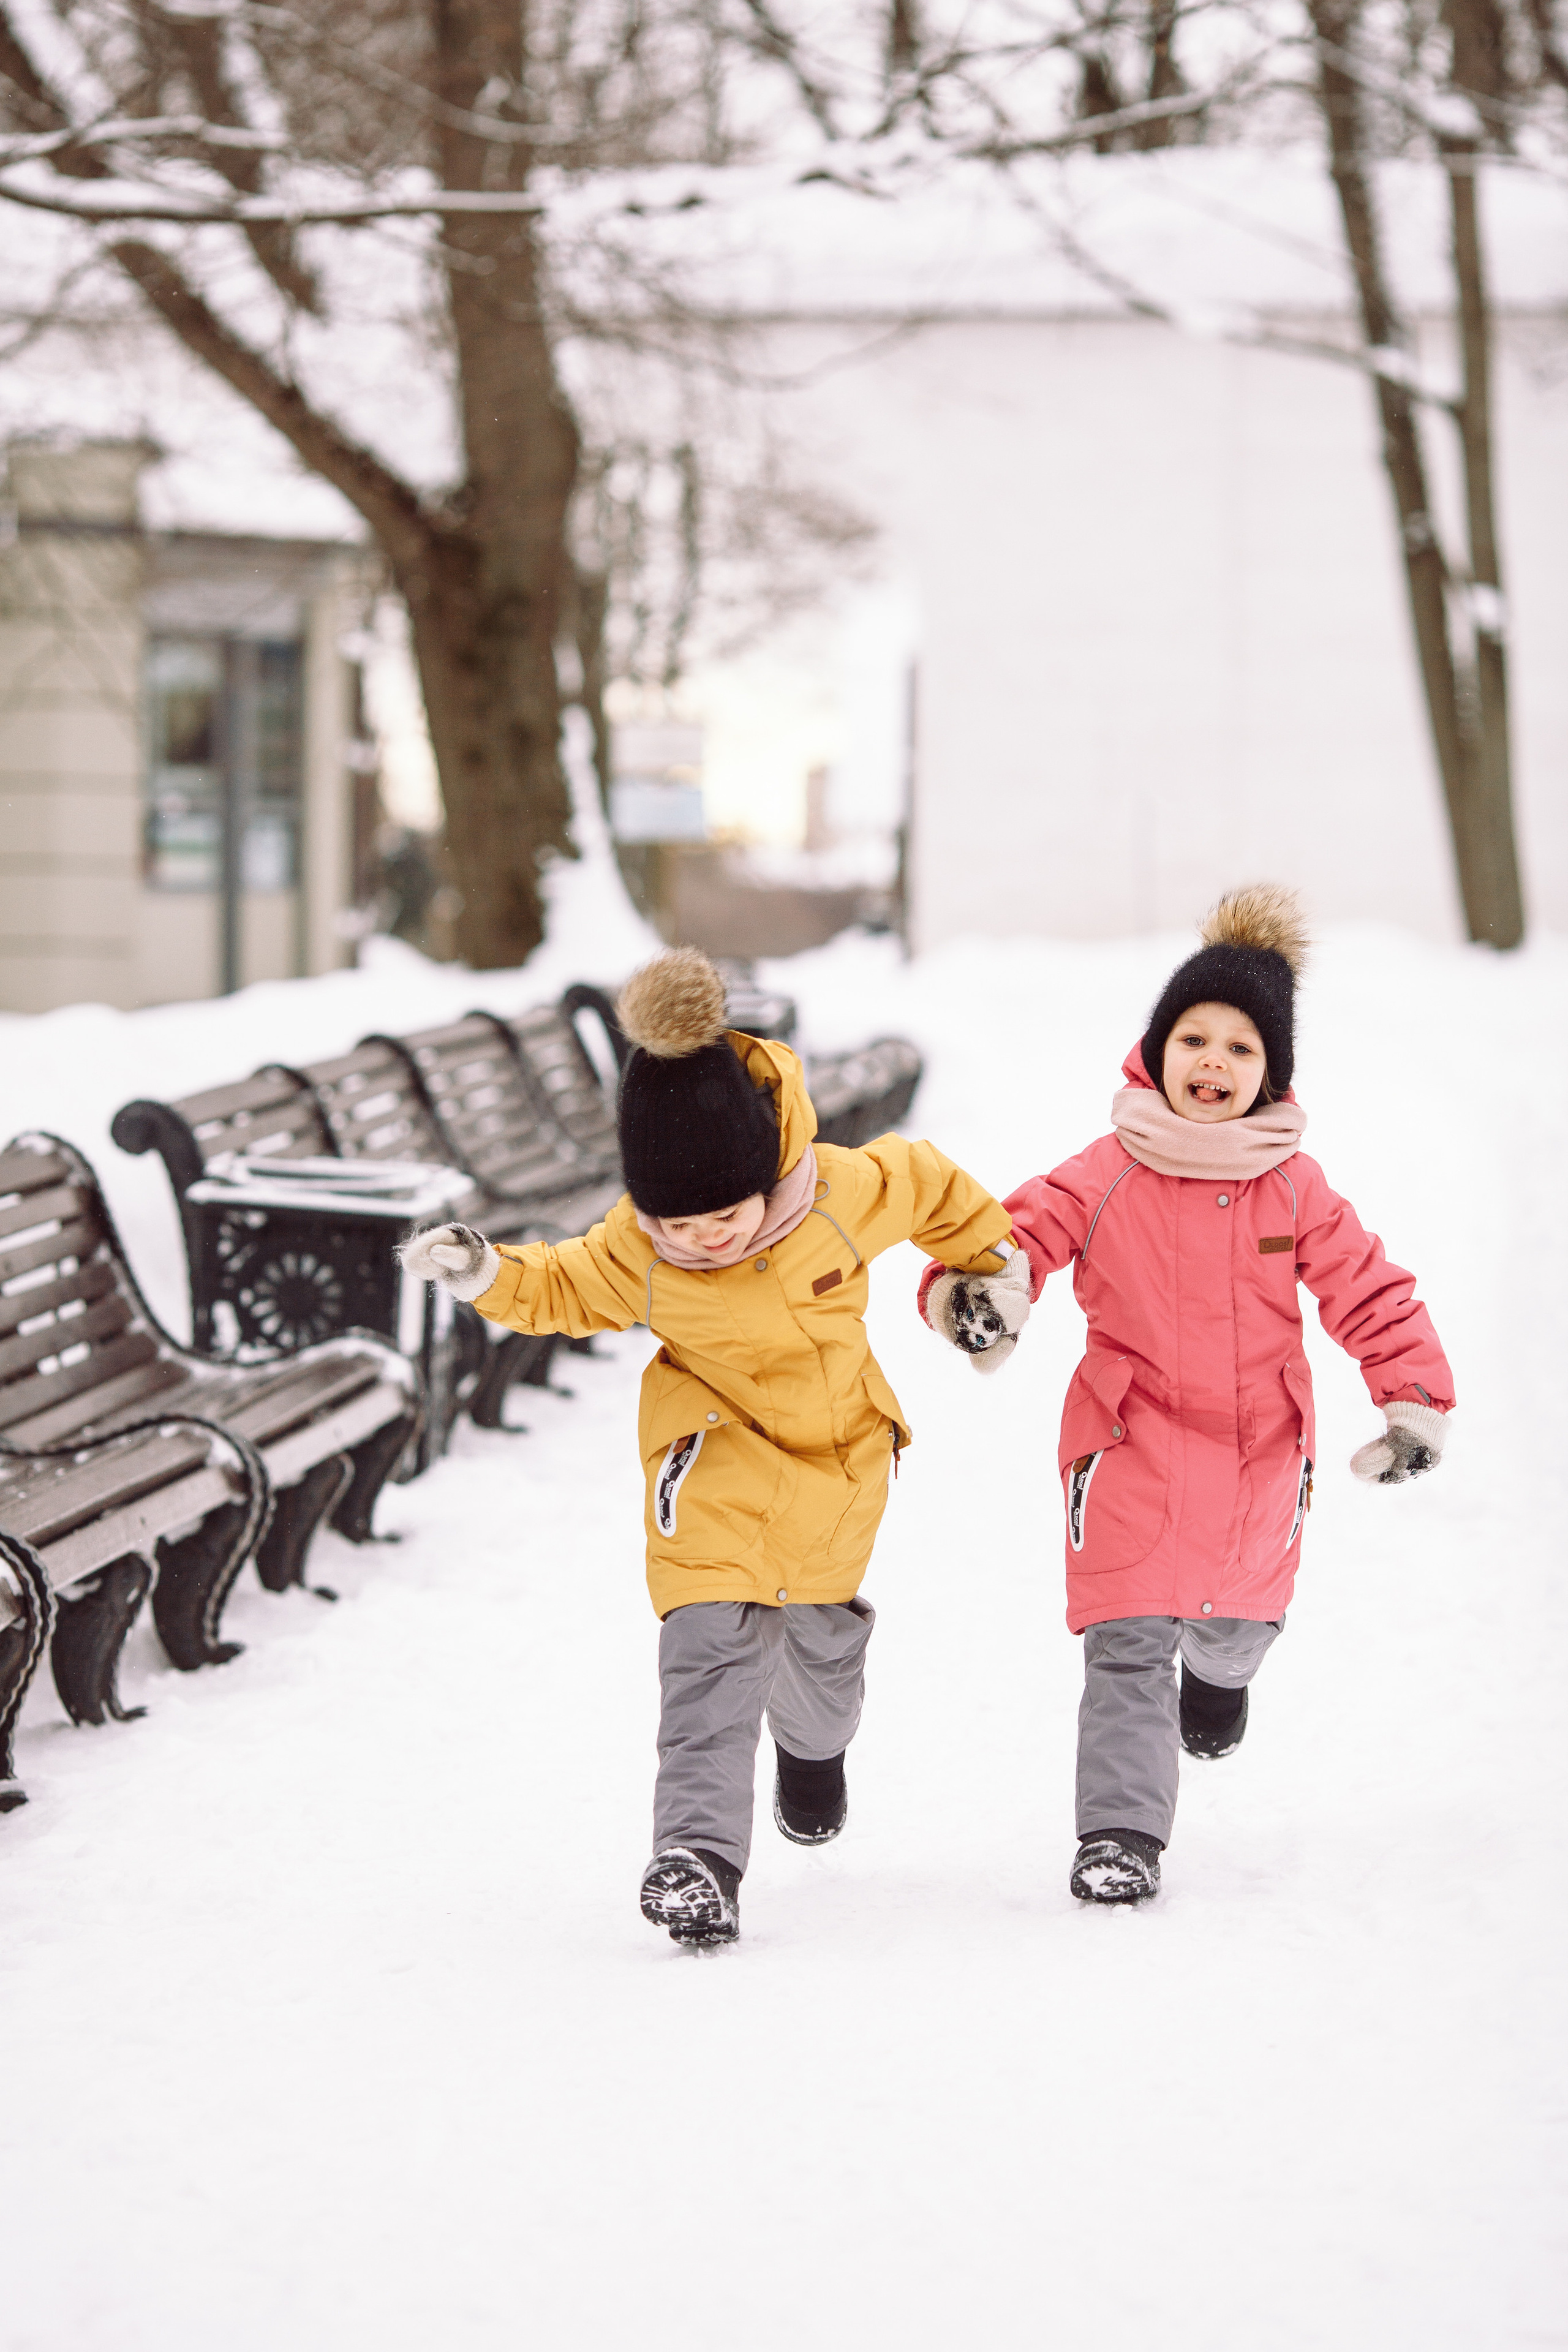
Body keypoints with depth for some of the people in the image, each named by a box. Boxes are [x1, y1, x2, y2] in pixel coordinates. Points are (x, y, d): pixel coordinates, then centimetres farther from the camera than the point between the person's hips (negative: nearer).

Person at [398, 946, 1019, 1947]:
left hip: (841, 1446, 2)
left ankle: (816, 1742, 57)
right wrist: (490, 1275, -22)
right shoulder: (636, 1250, -23)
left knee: (820, 1618, 23)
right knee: (714, 1638, -19)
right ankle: (700, 1852, -21)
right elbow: (568, 1291, -3)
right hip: (720, 1441, -2)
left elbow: (931, 1187, -5)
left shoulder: (848, 1193, -27)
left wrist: (990, 1265, 10)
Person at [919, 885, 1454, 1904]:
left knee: (1245, 1615, 24)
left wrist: (1414, 1402, -9)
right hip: (1134, 1449, -3)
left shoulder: (1295, 1188, -4)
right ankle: (1122, 1833, -5)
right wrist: (976, 1293, -34)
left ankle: (1218, 1674, 60)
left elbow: (1372, 1293, -1)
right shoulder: (1105, 1179, -9)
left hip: (1260, 1452, 3)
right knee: (1129, 1646, -10)